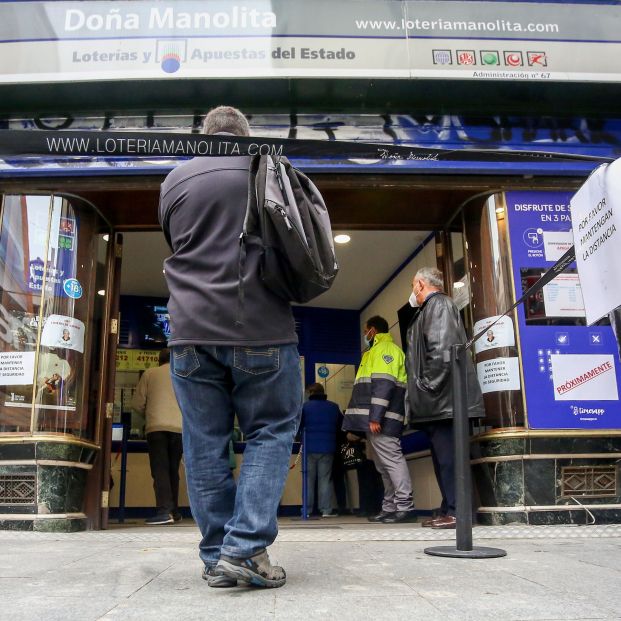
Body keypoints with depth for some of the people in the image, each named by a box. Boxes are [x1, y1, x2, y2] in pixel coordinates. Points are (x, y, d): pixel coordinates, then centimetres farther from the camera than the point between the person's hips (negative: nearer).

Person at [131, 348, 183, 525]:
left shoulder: (150, 373, 10)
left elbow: (137, 404, 7)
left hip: (157, 427, -2)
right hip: (180, 428, 2)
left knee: (160, 470, -6)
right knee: (173, 470, 13)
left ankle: (164, 511, -18)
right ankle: (174, 511, 15)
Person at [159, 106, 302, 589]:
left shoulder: (175, 180, 10)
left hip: (193, 330, 2)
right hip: (262, 328, -2)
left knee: (205, 445, 7)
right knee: (271, 432, 8)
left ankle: (216, 558, 13)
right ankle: (245, 548, -2)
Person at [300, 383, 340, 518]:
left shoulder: (305, 406, -4)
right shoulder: (333, 407, 4)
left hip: (310, 447, -1)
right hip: (327, 448, 1)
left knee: (309, 478, 8)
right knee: (325, 479, 4)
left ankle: (307, 509, 8)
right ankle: (326, 510, 0)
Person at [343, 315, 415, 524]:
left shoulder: (386, 348, -4)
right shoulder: (375, 352, 27)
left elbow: (384, 385, -16)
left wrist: (375, 417, -23)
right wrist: (359, 423, 19)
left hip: (381, 419, -10)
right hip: (374, 419, 10)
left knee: (392, 460, -11)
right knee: (383, 464, 9)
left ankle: (405, 507, -11)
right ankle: (390, 508, 12)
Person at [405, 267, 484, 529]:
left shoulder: (437, 303, -5)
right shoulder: (431, 307, 24)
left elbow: (441, 348, -20)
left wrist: (430, 385, -18)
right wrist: (422, 391, 16)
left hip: (443, 398, -10)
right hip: (438, 402, 10)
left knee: (447, 456, -9)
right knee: (442, 456, 11)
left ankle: (455, 512, -6)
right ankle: (448, 511, 16)